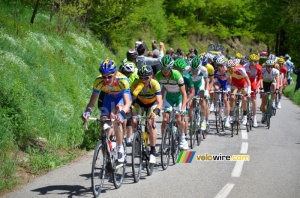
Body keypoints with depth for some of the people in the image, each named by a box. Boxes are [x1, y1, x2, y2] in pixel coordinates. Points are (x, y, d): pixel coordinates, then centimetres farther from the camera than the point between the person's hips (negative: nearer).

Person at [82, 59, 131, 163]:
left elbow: (127, 103, -47)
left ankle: (120, 149, -9)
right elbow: (92, 102, -30)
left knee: (115, 121, -26)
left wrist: (121, 114, -65)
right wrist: (87, 112, -50)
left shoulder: (122, 80, -40)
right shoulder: (98, 81, -32)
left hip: (122, 96, -3)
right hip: (109, 96, 3)